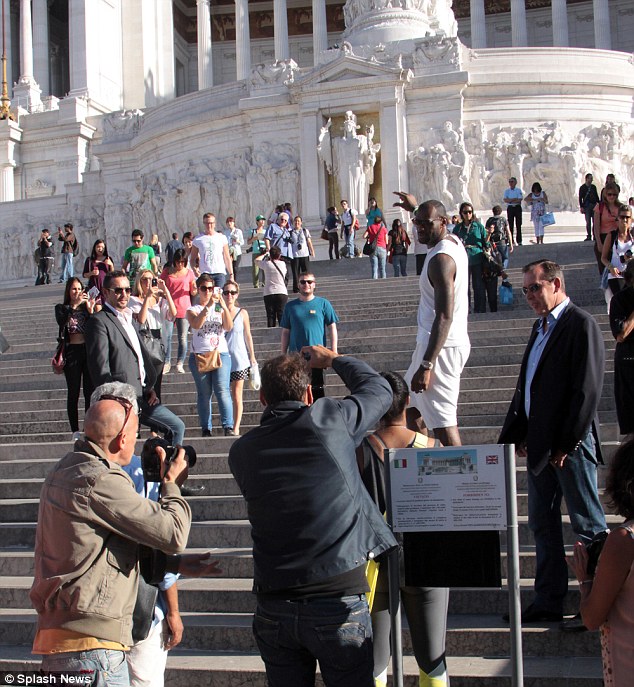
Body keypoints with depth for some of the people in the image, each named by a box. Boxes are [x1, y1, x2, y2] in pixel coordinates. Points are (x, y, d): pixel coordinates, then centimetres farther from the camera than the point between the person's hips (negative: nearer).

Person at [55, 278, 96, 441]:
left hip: (88, 350, 1)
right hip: (71, 351, -1)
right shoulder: (62, 308, 7)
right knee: (73, 392, 2)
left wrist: (91, 310, -16)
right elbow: (61, 320, -16)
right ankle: (75, 431, 6)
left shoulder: (87, 306, 9)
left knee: (90, 391, -1)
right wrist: (74, 305, -24)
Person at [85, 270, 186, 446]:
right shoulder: (99, 321, -10)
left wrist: (150, 389, 11)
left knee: (177, 427, 11)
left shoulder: (128, 319, 19)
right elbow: (100, 368, -16)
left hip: (142, 397, 9)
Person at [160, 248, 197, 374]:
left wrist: (195, 289, -12)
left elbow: (193, 293, 10)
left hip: (184, 309, 0)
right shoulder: (167, 272, 5)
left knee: (183, 338, 1)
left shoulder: (189, 273, 6)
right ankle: (167, 363, 6)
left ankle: (180, 364, 9)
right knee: (167, 337, -3)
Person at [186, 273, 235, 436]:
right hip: (199, 355, 0)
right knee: (204, 393, -1)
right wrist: (208, 305, -22)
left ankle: (228, 427, -17)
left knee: (222, 390, -13)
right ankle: (206, 429, 3)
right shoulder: (192, 310, 10)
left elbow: (229, 327, -3)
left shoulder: (219, 309, 15)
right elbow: (196, 324, -13)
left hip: (221, 354, 0)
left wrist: (223, 305, -15)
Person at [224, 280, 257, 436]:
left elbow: (247, 336, 8)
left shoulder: (242, 313, 3)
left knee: (237, 395, 1)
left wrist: (252, 357, 7)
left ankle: (236, 427, 5)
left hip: (239, 360, 0)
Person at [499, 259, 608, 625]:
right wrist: (518, 434, 14)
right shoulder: (542, 326, 16)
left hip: (571, 444, -9)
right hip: (540, 442, 9)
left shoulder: (581, 324, -11)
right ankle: (549, 601, 21)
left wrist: (567, 443, -17)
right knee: (542, 523, 12)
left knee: (589, 525, 1)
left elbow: (587, 389, -17)